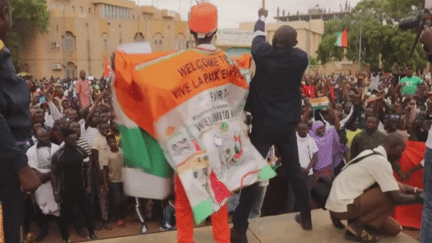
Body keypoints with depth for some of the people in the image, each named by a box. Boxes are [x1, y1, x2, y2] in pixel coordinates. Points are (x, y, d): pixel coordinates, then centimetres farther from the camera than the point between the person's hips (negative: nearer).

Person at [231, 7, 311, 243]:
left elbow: (259, 35, 16)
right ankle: (306, 217, 30)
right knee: (294, 171, 17)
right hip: (288, 124, 3)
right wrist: (288, 40, 40)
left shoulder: (263, 53, -7)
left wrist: (262, 17, 36)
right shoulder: (301, 58, -3)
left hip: (263, 123, -2)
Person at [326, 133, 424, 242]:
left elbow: (392, 184, 23)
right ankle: (357, 226, -9)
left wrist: (415, 190, 14)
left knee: (394, 229, 13)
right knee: (398, 190, -11)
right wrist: (419, 198, 2)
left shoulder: (371, 154, 12)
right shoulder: (380, 161, -17)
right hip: (343, 207, -9)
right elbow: (397, 198, -15)